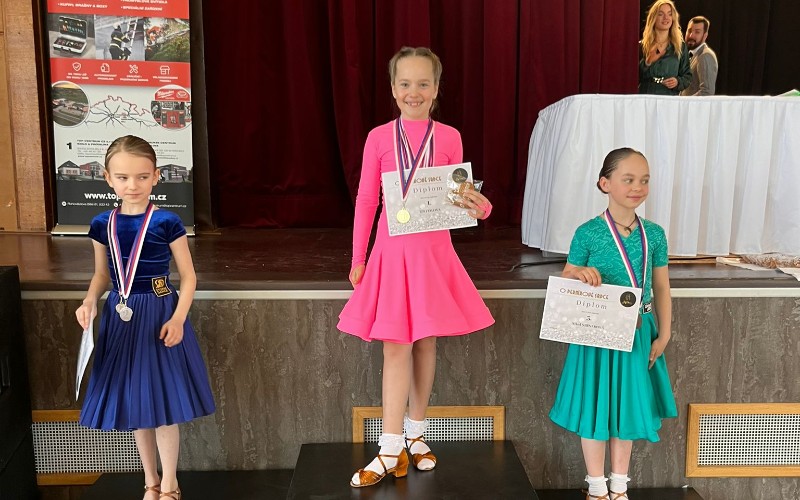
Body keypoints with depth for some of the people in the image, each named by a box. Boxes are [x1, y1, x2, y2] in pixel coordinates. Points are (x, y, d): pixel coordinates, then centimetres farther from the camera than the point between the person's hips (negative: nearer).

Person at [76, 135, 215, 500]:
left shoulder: (166, 222, -10)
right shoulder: (102, 225, 1)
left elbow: (188, 276, -6)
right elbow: (101, 275, 12)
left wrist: (178, 318, -17)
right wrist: (90, 302, -7)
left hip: (158, 315, -4)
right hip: (120, 319, 4)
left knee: (161, 406, 3)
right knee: (134, 404, 14)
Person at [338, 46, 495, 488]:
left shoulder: (449, 137, 1)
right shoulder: (379, 137, 0)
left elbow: (459, 197, 5)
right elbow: (366, 200, 2)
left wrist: (480, 207, -18)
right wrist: (357, 258, 3)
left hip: (434, 250, 1)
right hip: (392, 250, -1)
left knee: (426, 341, 9)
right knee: (395, 346, -1)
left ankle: (415, 433, 26)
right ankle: (390, 451, 5)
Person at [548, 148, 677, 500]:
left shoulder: (654, 234, -2)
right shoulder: (588, 233, -11)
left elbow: (661, 287, 5)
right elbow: (565, 281, -4)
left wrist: (663, 334, 2)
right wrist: (580, 274, -26)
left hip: (638, 334, 3)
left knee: (627, 405, 16)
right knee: (595, 406, 8)